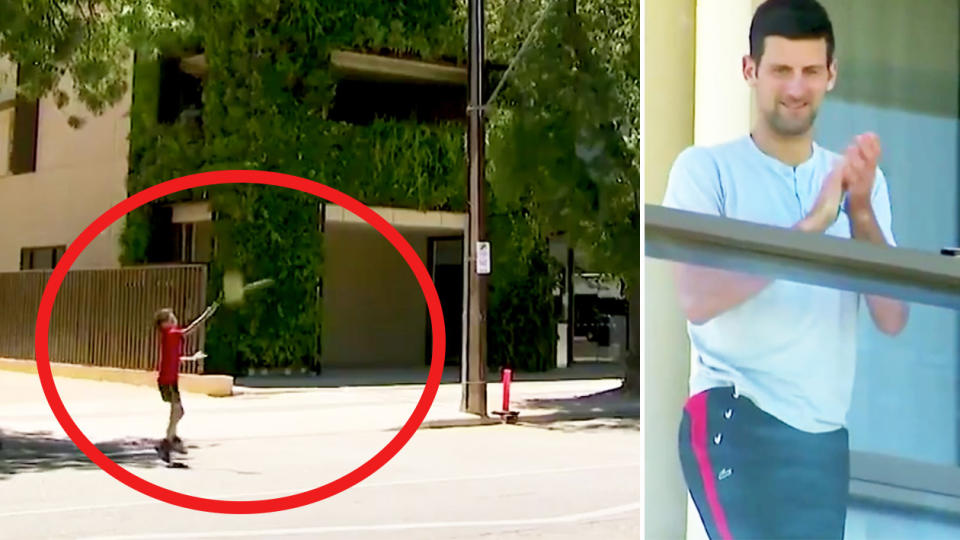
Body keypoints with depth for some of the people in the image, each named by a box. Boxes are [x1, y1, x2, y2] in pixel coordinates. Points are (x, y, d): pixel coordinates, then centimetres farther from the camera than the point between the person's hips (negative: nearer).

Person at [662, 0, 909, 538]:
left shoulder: (858, 178, 11)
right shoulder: (706, 168, -2)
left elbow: (892, 318, 1)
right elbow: (697, 299, -17)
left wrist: (860, 210, -14)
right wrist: (810, 224, -22)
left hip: (825, 434, 5)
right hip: (735, 418, -5)